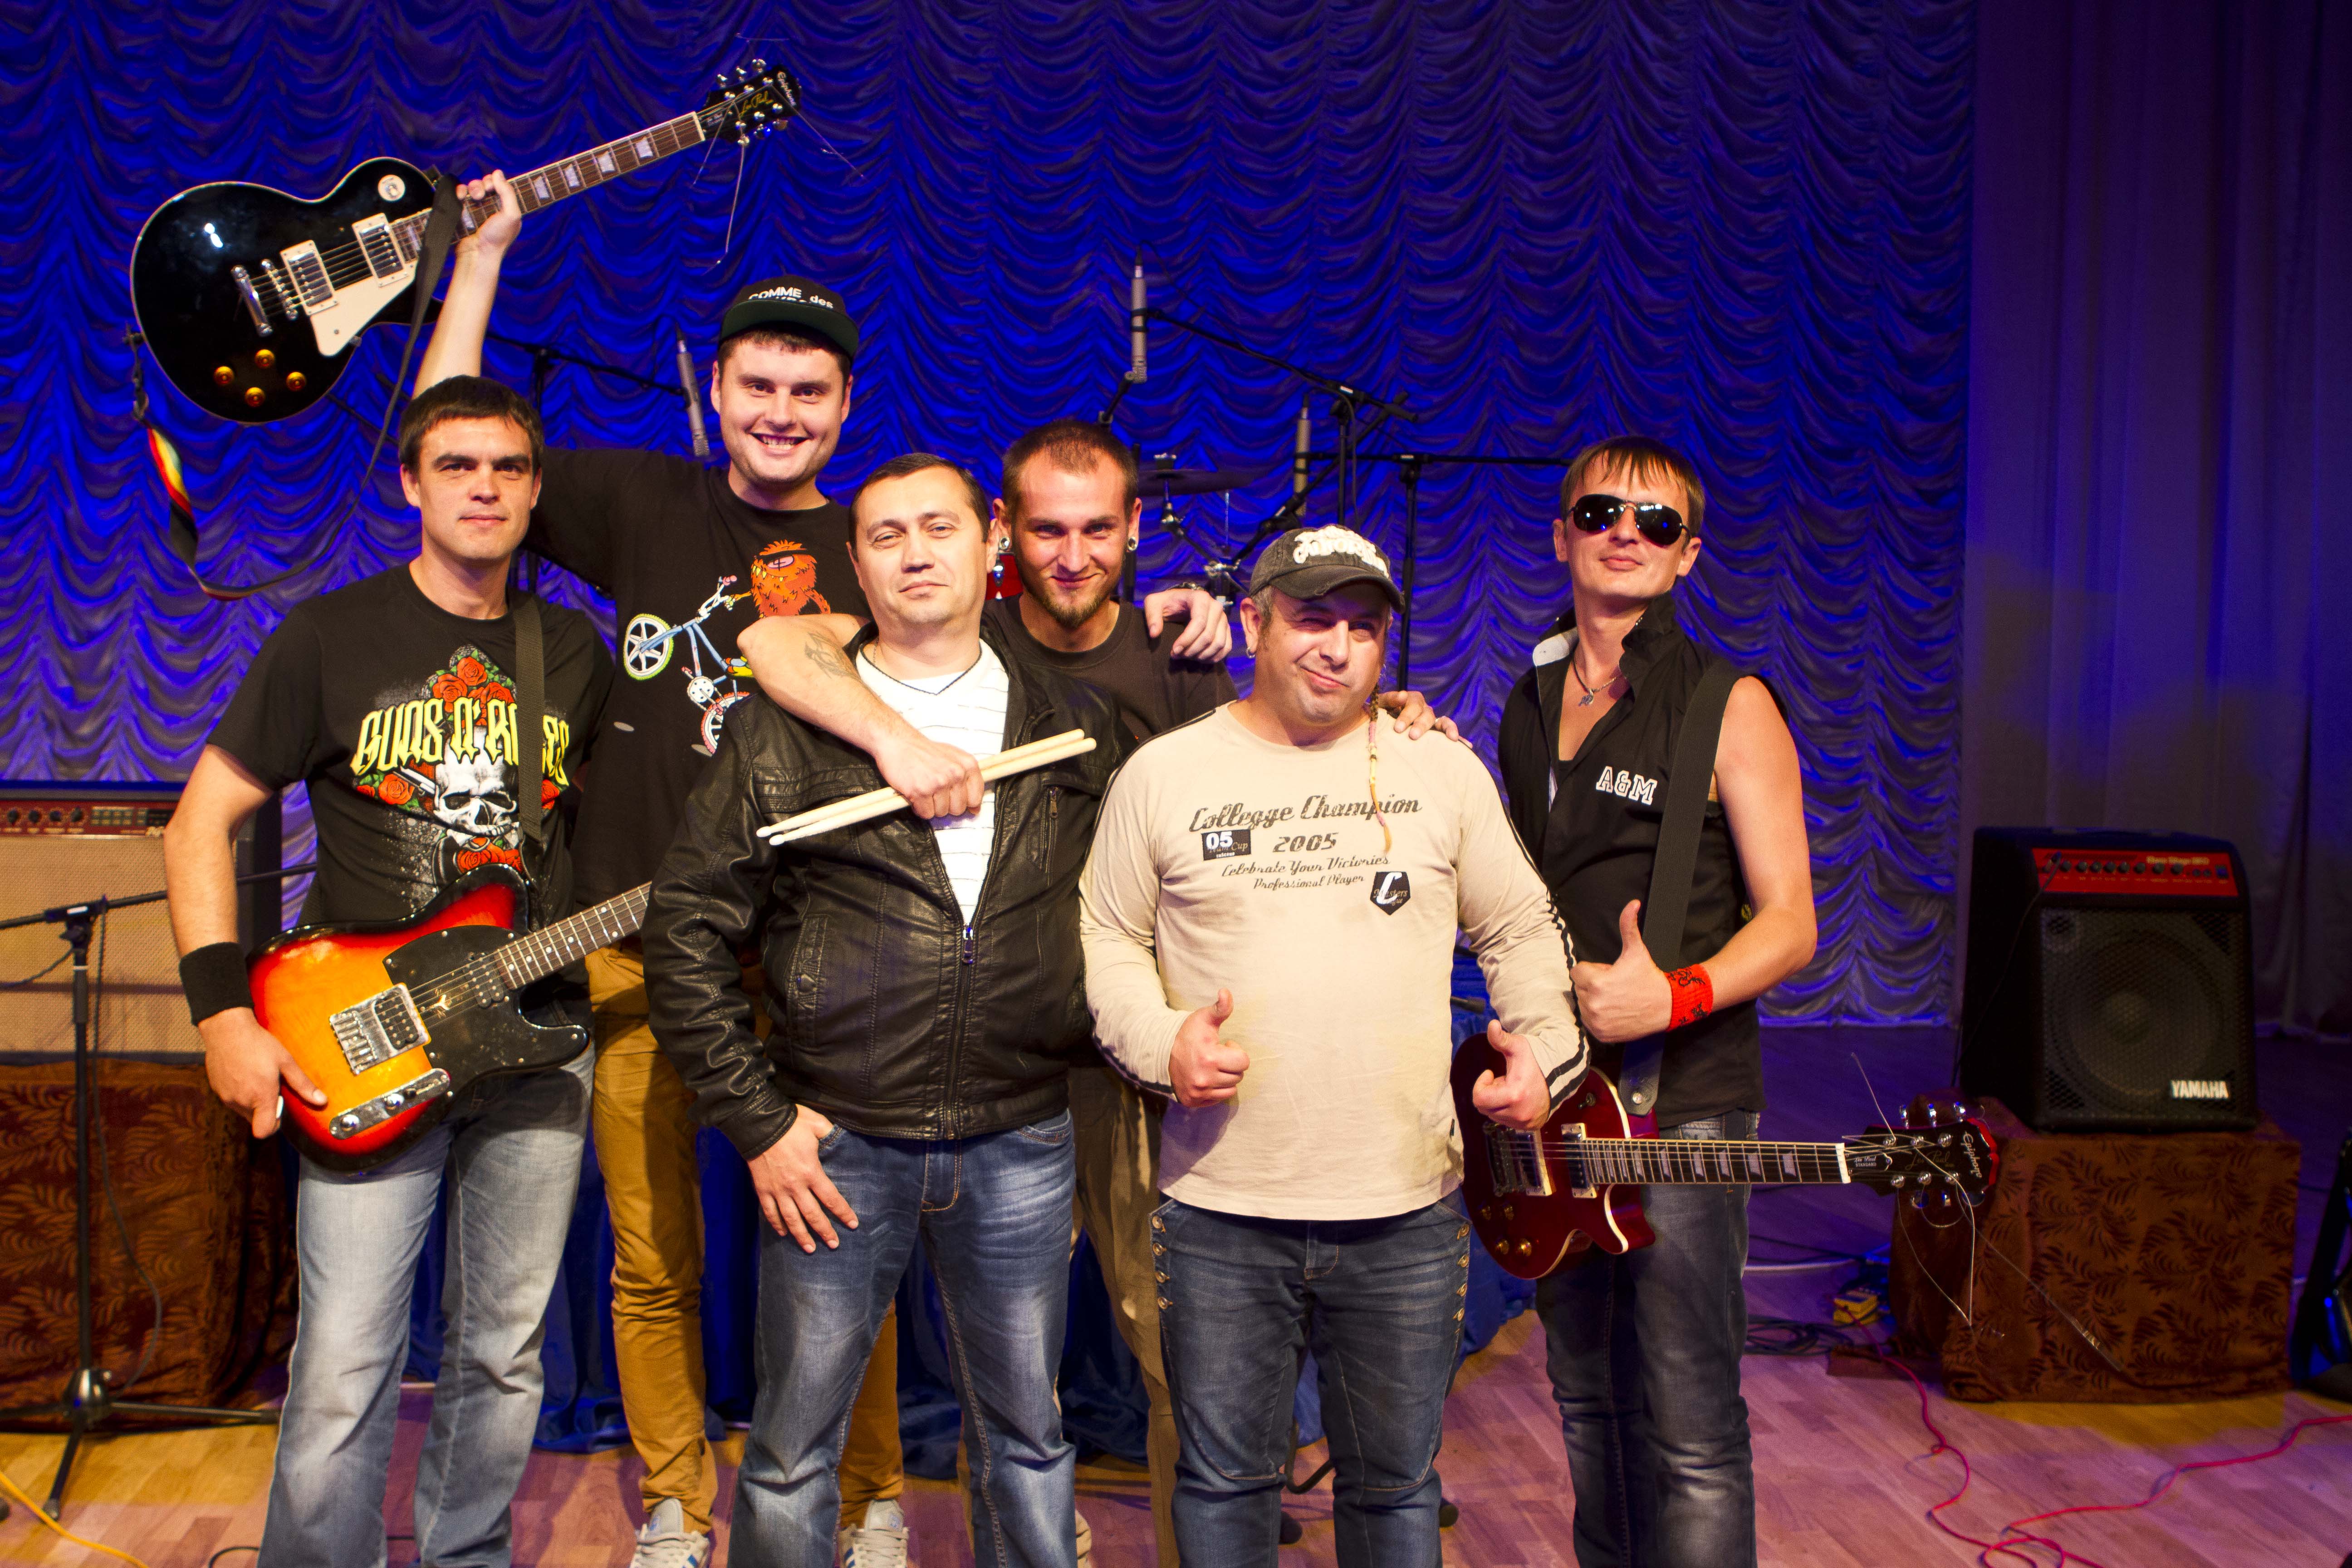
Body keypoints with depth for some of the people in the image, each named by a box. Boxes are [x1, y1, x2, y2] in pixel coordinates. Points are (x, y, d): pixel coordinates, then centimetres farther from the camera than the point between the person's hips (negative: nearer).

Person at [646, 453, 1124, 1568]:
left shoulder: (1076, 730, 6)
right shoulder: (783, 735, -1)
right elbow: (685, 930, -2)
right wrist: (754, 1120, -6)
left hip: (1021, 1147, 2)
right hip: (837, 1144, -1)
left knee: (1027, 1439, 15)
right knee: (792, 1449, 9)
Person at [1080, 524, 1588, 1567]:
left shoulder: (1444, 770, 5)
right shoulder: (1163, 774, 2)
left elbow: (1520, 928, 12)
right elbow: (1106, 936, 7)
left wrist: (1544, 1047, -3)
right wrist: (1159, 1042, -10)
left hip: (1408, 1212, 1)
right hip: (1220, 1211, -1)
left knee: (1396, 1482, 13)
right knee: (1224, 1476, 11)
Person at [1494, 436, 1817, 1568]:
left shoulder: (1730, 707, -5)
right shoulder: (1528, 706, 12)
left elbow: (1789, 925, -7)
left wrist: (1675, 998, -22)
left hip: (1683, 1102, -6)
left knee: (1687, 1426, -6)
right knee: (1587, 1399, 15)